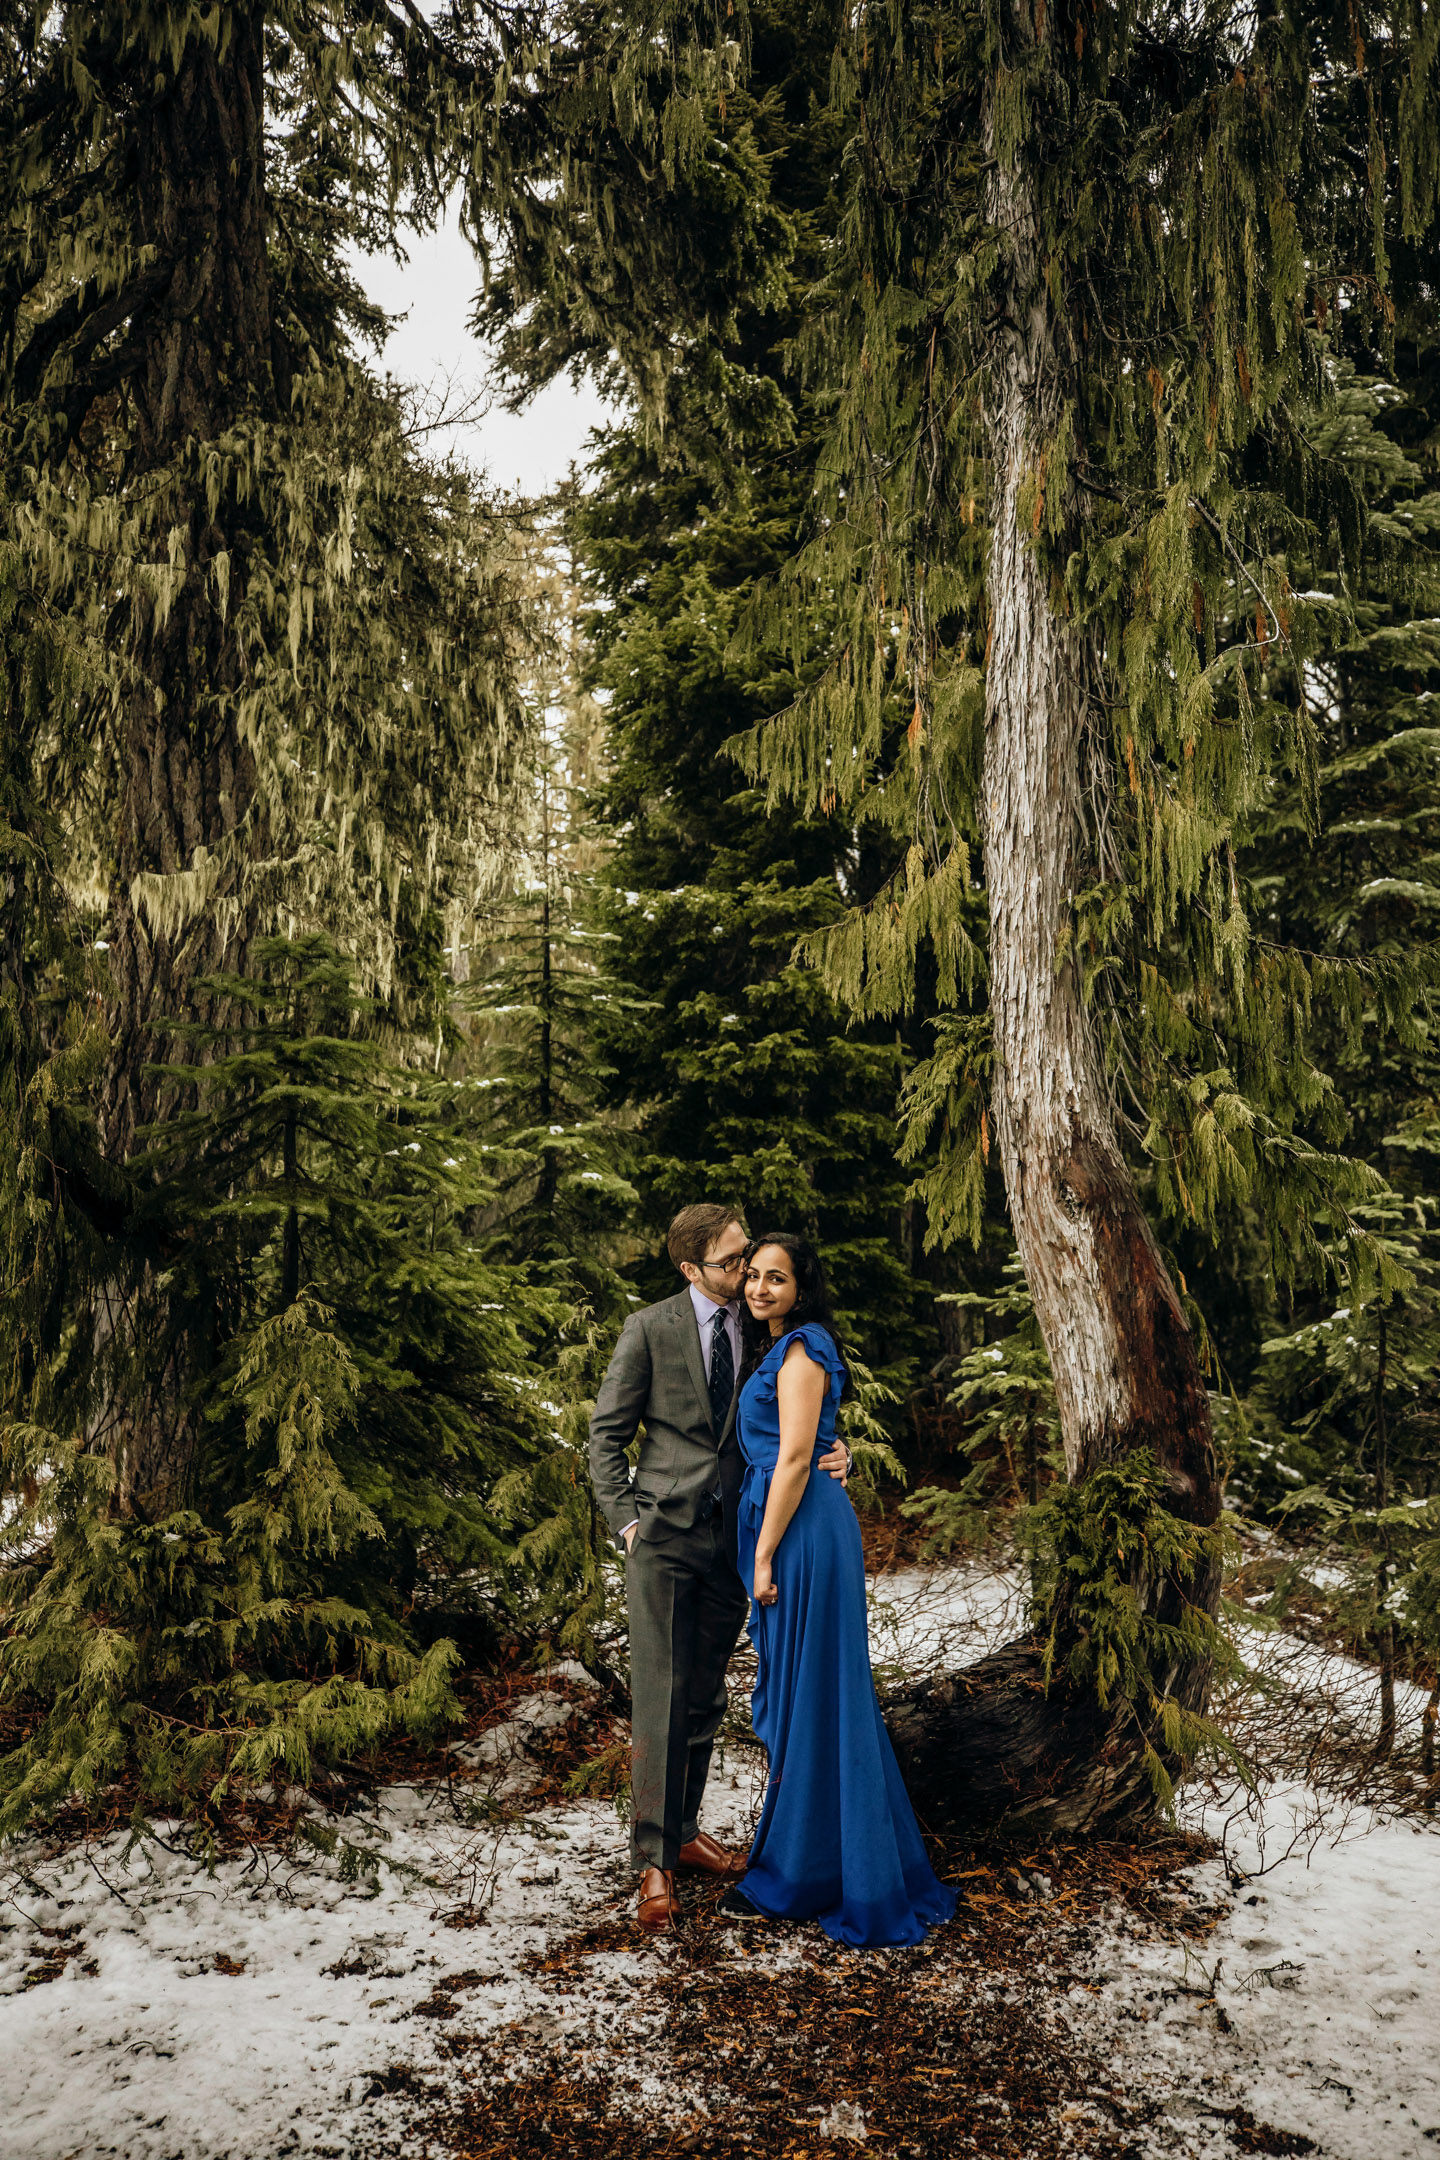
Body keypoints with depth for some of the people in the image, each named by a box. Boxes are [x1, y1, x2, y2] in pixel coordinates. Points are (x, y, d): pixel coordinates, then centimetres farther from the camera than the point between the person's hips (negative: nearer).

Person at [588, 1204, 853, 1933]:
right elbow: (606, 1432, 0)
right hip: (664, 1536, -4)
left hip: (732, 1538, 4)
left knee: (705, 1702, 14)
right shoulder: (650, 1329, -5)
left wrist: (831, 1453, -10)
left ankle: (685, 1832, 30)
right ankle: (654, 1863, 4)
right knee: (660, 1701, -5)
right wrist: (626, 1519, -9)